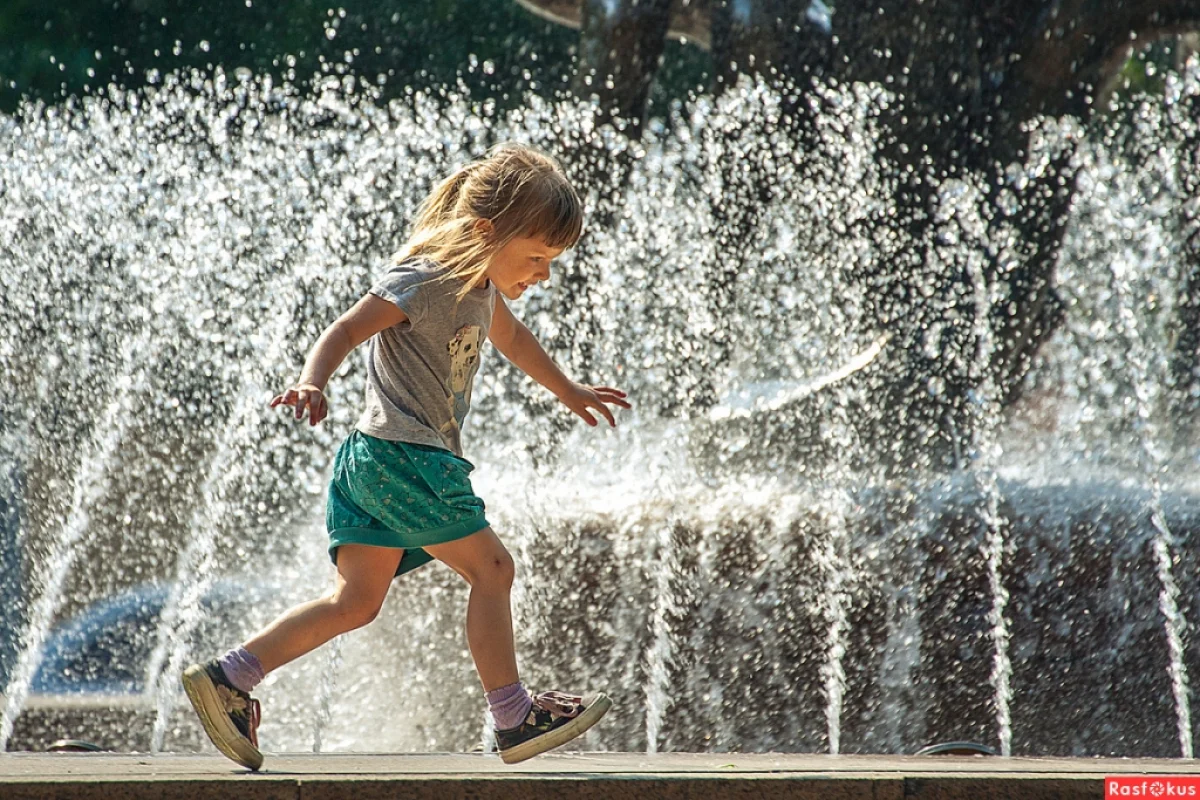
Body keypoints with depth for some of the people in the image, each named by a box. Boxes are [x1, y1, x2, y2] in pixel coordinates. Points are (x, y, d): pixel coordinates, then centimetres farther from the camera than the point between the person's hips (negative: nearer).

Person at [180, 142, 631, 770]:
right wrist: (312, 383, -41)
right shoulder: (422, 282, -14)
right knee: (490, 566, -4)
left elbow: (512, 338, 37)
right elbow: (347, 329, -22)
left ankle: (227, 678, 2)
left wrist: (569, 393, 52)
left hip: (370, 462, 10)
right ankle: (515, 719, 2)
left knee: (355, 601, 5)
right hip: (402, 454, -10)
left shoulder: (480, 284, 16)